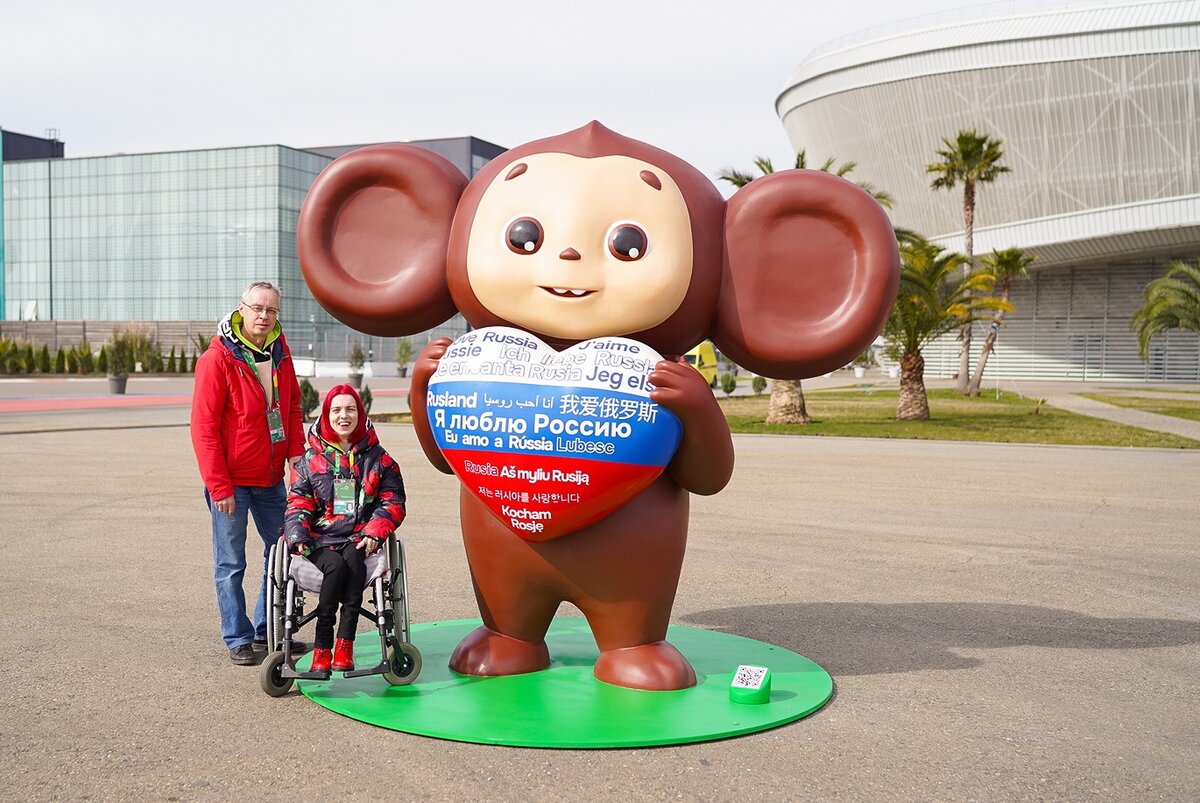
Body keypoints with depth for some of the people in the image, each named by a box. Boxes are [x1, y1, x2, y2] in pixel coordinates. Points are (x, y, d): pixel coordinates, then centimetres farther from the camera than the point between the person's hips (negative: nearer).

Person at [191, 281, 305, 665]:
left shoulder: (279, 352, 5)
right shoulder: (217, 358, -14)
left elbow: (292, 406, 15)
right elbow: (204, 427, -14)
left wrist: (296, 452, 1)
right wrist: (219, 486, -17)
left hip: (271, 476, 6)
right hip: (231, 480, -6)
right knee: (231, 564, 3)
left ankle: (267, 631, 26)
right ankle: (238, 639, 15)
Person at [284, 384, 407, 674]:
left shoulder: (377, 457, 13)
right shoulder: (311, 458, 14)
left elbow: (393, 502, 8)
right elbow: (298, 503, 10)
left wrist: (374, 533, -10)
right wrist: (297, 536, -8)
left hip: (359, 538, 0)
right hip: (322, 538, 0)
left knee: (353, 559, -34)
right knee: (335, 566, -32)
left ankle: (344, 643, -34)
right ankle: (322, 648, -29)